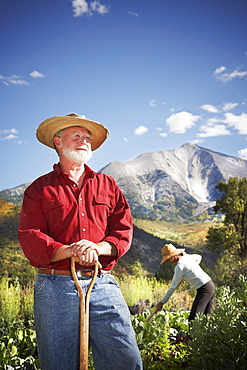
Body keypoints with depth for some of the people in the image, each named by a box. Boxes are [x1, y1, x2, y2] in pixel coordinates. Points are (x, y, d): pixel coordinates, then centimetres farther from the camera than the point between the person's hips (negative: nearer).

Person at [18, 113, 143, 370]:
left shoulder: (107, 185, 16)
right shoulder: (40, 189, 8)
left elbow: (124, 231, 7)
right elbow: (29, 238, -3)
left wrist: (98, 248, -14)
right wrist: (70, 251, -19)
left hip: (102, 285, 2)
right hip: (55, 287, -1)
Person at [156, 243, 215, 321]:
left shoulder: (179, 266, -15)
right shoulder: (187, 256, 8)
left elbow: (173, 286, -11)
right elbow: (199, 257, 32)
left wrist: (162, 302, -3)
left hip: (204, 289, -9)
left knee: (193, 318, -13)